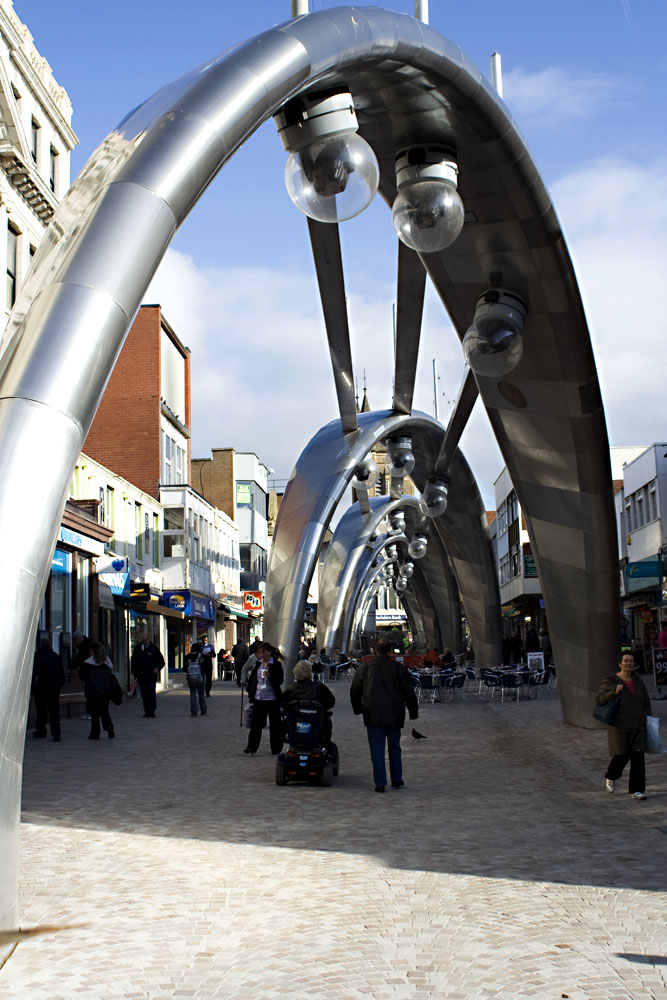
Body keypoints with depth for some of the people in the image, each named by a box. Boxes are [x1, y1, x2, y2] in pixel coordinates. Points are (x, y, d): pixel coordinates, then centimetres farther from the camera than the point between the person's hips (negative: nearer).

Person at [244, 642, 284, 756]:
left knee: (275, 724, 5)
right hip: (258, 698, 4)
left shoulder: (276, 664, -7)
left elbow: (280, 681, -9)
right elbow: (252, 679, 16)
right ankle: (252, 747, 4)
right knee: (256, 723, 1)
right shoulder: (258, 664, 8)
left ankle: (276, 748, 14)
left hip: (272, 699, -4)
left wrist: (270, 676, -27)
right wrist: (250, 695, 12)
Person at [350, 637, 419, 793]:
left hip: (373, 716, 0)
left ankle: (380, 783, -2)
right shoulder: (398, 668, -3)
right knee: (394, 747, 15)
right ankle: (396, 779, 19)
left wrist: (358, 709, 21)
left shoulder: (365, 667, 1)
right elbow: (408, 692, -2)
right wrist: (413, 711, 9)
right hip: (394, 715, 0)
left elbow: (355, 691, 8)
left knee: (377, 749, 2)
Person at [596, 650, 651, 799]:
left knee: (638, 757, -4)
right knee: (621, 756, -5)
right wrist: (614, 691, -24)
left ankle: (636, 790, 3)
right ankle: (610, 777, 26)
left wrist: (645, 720, 5)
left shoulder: (638, 681, 8)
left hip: (637, 727, 4)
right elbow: (599, 699, -11)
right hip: (619, 726, -4)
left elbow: (646, 702, 15)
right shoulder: (610, 681, -5)